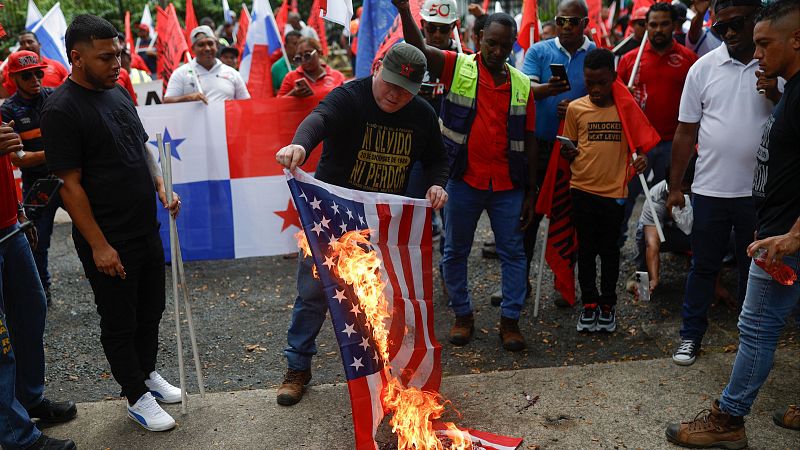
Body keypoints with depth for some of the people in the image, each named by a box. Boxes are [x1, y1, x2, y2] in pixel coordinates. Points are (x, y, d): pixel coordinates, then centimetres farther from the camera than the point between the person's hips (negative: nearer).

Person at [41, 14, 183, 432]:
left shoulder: (118, 92, 6)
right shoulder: (61, 109, -16)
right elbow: (70, 184, -17)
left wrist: (161, 187, 2)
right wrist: (98, 245, -18)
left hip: (147, 230, 7)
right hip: (109, 242, -7)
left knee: (150, 311, 20)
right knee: (120, 323, 9)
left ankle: (148, 373, 40)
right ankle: (137, 397, 26)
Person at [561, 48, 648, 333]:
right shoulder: (575, 109, 0)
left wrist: (641, 157, -10)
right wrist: (568, 154, -13)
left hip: (614, 190, 0)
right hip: (582, 190, 1)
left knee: (610, 250, 10)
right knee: (586, 250, 9)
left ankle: (608, 304, 24)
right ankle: (589, 304, 22)